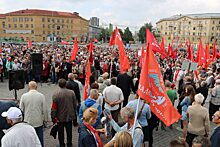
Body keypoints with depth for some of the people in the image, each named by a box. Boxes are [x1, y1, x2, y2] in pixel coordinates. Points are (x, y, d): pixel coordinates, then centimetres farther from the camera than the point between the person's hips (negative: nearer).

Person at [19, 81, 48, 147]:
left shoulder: (23, 96, -7)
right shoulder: (41, 96, -10)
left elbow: (21, 109, 1)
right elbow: (44, 109, -6)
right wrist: (45, 119, 7)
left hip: (28, 122, 1)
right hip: (39, 122, 0)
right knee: (40, 139, 13)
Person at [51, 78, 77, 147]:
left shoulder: (56, 94, -19)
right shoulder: (71, 92, -9)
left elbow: (54, 107, -17)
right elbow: (75, 104, -1)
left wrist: (53, 117, -6)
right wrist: (73, 113, 14)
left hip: (60, 117, -3)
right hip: (70, 116, 3)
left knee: (61, 132, 14)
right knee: (69, 131, 18)